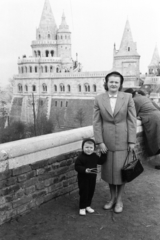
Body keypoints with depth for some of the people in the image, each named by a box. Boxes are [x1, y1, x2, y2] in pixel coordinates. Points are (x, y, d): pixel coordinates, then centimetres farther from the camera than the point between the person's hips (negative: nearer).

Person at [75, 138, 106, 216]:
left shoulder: (95, 156, 1)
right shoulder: (80, 157, -18)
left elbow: (101, 161, 14)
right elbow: (77, 167, -22)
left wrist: (103, 154, 4)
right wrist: (85, 170, -34)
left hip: (92, 178, 6)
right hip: (83, 178, -6)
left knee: (91, 192, 15)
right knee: (84, 192, 0)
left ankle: (88, 206, 32)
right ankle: (82, 208, 14)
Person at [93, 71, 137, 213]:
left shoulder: (127, 97, -5)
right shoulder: (99, 99, -3)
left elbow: (132, 120, -4)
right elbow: (97, 122, -2)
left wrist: (132, 141, -7)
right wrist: (100, 142, -6)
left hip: (122, 140, -1)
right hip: (106, 140, 2)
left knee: (120, 169, 4)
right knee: (109, 169, 11)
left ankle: (119, 200, 24)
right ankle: (112, 198, 31)